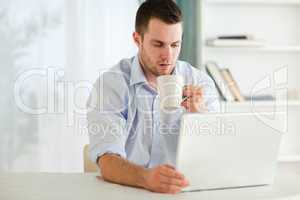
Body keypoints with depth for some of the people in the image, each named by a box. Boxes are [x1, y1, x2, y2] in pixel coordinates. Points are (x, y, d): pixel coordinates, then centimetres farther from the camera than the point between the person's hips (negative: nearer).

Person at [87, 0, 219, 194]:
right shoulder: (110, 84, -6)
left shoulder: (201, 84, 2)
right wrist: (146, 178, -37)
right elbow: (108, 163, -18)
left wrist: (198, 114, -20)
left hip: (184, 190, 2)